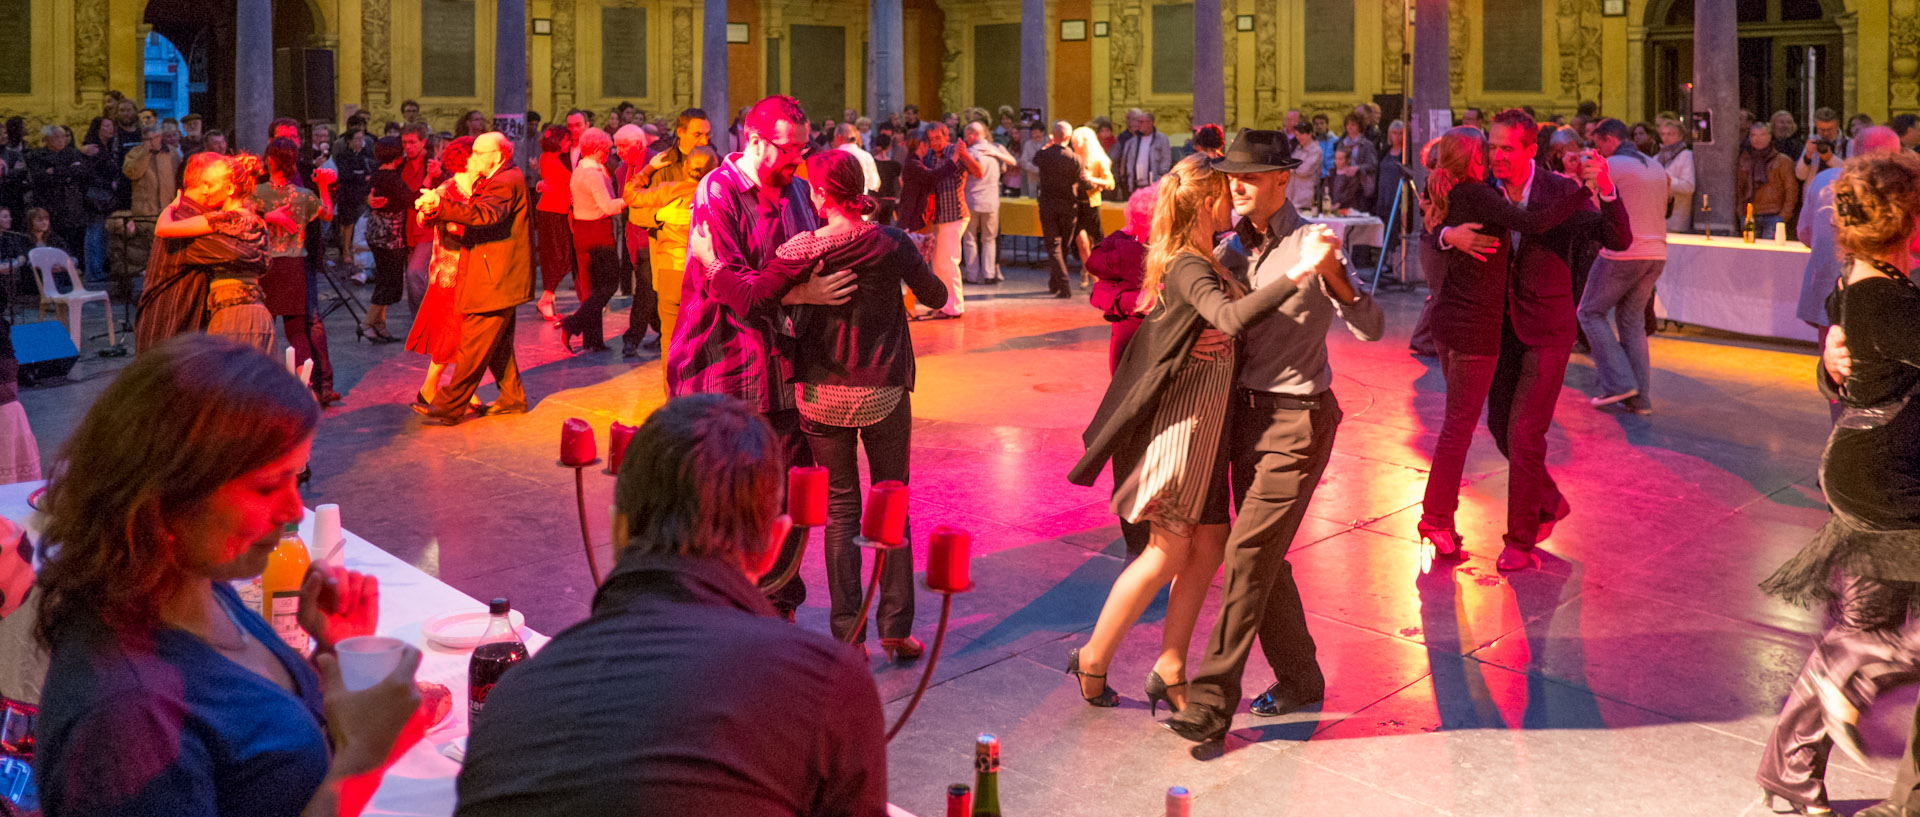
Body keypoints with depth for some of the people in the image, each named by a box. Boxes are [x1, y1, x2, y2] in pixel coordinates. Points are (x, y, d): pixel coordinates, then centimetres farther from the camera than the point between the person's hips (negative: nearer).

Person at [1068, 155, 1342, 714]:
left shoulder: (1203, 261, 13)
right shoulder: (1187, 267, -19)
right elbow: (1231, 318, -37)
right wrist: (1301, 272, -42)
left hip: (1206, 421, 9)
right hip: (1181, 419, -9)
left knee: (1208, 545, 8)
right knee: (1170, 549, -2)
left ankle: (1169, 671, 15)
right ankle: (1094, 660, 11)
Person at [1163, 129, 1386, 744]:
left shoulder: (1311, 245, -12)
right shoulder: (1235, 246, 9)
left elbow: (1373, 328, -18)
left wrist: (1333, 278, -35)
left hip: (1297, 421, -7)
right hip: (1247, 412, 8)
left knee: (1248, 554, -11)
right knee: (1263, 557, 13)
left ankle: (1211, 700, -10)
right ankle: (1299, 680, 29)